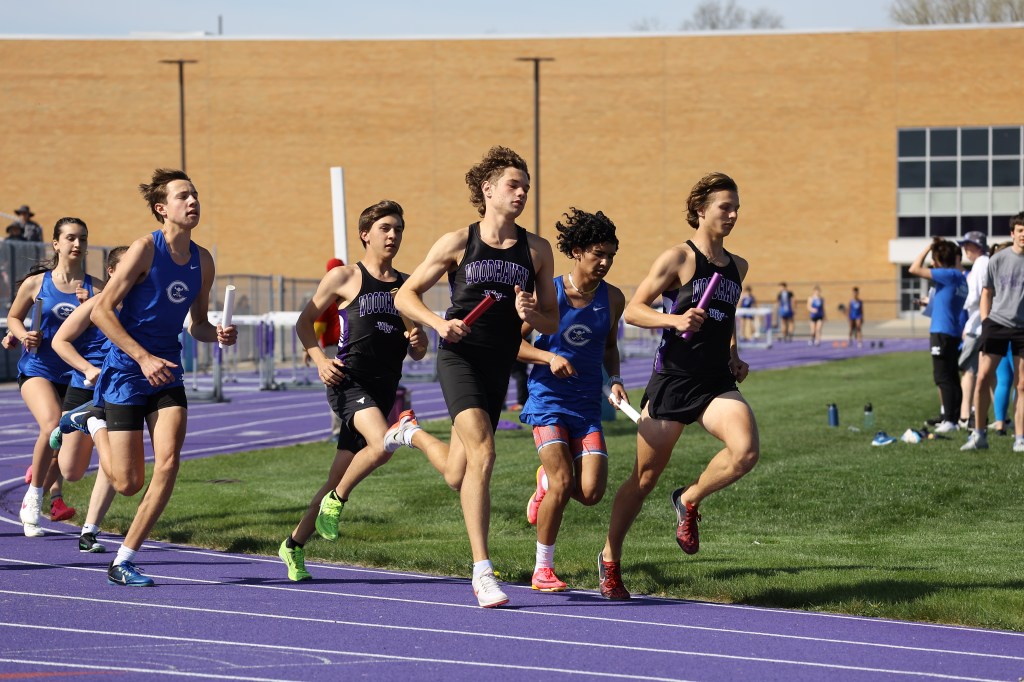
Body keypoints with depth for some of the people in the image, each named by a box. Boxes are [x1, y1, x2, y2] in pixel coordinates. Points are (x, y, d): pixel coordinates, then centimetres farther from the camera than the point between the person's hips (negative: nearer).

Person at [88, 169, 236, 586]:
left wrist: (216, 334, -5)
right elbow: (101, 311, -14)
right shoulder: (145, 249, -13)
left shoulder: (202, 261, 6)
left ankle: (124, 560, -6)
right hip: (126, 373, -5)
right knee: (128, 483, -2)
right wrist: (144, 357, -20)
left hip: (167, 376, 5)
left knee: (168, 461, -17)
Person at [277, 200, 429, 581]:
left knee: (339, 481, 6)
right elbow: (305, 321, 10)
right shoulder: (344, 278, 4)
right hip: (349, 381, -5)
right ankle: (336, 500, -7)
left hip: (384, 389, 5)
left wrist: (418, 343, 0)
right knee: (383, 444, -31)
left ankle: (294, 545, 21)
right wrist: (320, 359, -6)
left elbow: (417, 354, 23)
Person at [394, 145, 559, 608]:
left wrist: (531, 315, -13)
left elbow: (552, 324, 10)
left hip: (499, 366, 4)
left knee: (458, 477, 11)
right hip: (460, 357, -4)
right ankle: (482, 572, -20)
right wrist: (439, 323, -14)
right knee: (482, 453, -23)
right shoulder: (457, 243, -1)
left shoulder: (537, 251, 6)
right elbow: (405, 295, 4)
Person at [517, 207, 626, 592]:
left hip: (588, 405, 4)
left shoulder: (613, 299, 3)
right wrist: (549, 358, -18)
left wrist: (614, 380, 3)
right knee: (562, 483, -17)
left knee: (591, 493, -10)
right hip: (548, 401, -4)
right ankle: (543, 568, 1)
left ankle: (546, 480, 26)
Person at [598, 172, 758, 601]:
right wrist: (675, 320, -24)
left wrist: (735, 356, 14)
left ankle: (689, 501, 5)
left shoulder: (737, 267, 13)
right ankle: (609, 560, 22)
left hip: (717, 384, 5)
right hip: (672, 381, -4)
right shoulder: (678, 258, -6)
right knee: (646, 476, 4)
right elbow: (632, 310, -8)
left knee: (746, 451, -23)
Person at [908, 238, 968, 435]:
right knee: (951, 377, 13)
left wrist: (928, 248, -6)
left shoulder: (949, 274, -13)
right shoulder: (963, 278, 11)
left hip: (943, 332, -9)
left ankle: (949, 420, -12)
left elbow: (915, 269, -13)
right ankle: (954, 418, 17)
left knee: (943, 376, -8)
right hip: (955, 333, 9)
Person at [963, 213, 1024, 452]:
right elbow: (986, 294, 11)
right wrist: (985, 323, 2)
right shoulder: (998, 259, 3)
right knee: (983, 378, -6)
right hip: (996, 323, 1)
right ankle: (979, 435, 4)